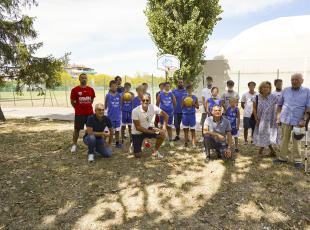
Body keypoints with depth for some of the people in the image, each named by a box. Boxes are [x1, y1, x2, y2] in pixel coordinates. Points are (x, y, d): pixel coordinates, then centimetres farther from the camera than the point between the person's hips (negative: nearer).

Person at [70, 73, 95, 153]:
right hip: (79, 113, -3)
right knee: (77, 129, 5)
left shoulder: (91, 89, 3)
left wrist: (87, 107, 12)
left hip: (90, 113, 3)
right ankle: (74, 145, 19)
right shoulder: (75, 90, -6)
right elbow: (72, 102, 3)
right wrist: (78, 108, 5)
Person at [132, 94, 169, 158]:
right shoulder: (135, 111, -26)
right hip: (137, 133, -3)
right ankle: (135, 147, 29)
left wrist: (164, 126, -20)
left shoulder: (153, 108, -17)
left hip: (147, 129, 3)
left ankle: (155, 151, 4)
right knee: (138, 155, -7)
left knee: (162, 134, -19)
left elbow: (165, 115, -6)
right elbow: (138, 127, -23)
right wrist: (152, 131, -26)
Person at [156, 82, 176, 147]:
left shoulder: (171, 94, 0)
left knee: (169, 127, 9)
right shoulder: (160, 94, -4)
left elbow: (174, 103, 7)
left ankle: (170, 140, 17)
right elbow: (157, 103, 1)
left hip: (170, 113, 1)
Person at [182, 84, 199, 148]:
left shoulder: (195, 97, 1)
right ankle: (186, 143, 17)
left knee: (192, 130, 0)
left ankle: (194, 143, 2)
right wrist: (184, 104, -15)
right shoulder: (184, 97, 3)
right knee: (185, 129, 8)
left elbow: (198, 107, 4)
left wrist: (194, 104, -14)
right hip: (185, 115, 2)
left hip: (192, 115, -1)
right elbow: (182, 107, 4)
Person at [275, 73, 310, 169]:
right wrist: (278, 117, 7)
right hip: (285, 120, 2)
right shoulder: (285, 90, 7)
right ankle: (282, 157, 21)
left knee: (296, 141, 6)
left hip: (298, 121, -2)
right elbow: (279, 105, 13)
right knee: (284, 140, 10)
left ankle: (297, 160, 17)